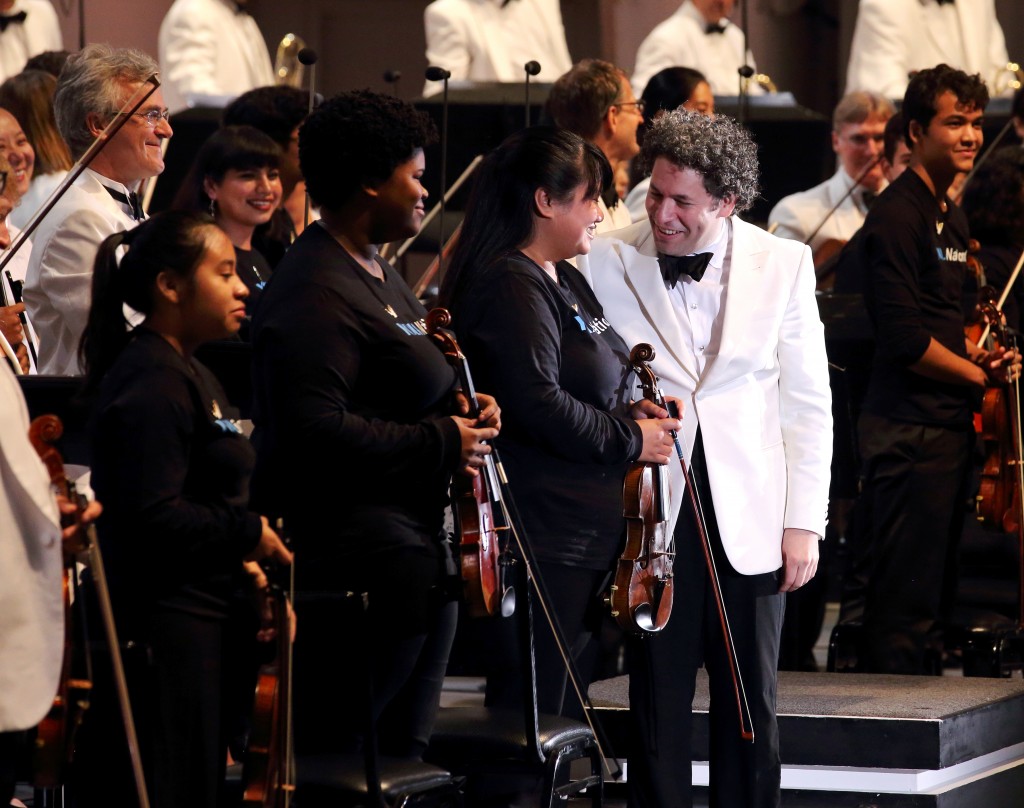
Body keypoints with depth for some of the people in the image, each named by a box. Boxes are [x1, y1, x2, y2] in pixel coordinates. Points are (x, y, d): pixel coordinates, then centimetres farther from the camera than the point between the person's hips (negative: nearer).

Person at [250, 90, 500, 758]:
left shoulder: (381, 276, 18)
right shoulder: (316, 295, -18)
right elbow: (317, 429, -29)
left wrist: (463, 412, 11)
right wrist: (439, 443, -19)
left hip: (417, 553, 11)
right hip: (355, 569, -11)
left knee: (405, 748, 16)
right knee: (330, 752, -9)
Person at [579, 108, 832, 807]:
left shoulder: (783, 265, 1)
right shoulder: (606, 265, -3)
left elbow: (808, 403, 4)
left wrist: (805, 523, 1)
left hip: (749, 522, 1)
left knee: (751, 709, 7)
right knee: (658, 703, 3)